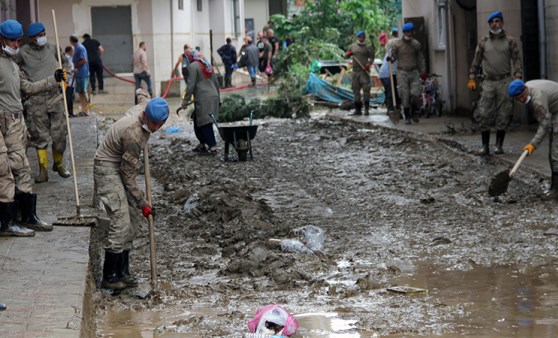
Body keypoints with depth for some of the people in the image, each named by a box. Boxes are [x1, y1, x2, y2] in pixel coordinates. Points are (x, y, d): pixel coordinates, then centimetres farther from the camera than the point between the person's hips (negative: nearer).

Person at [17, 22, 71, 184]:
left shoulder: (52, 48, 7)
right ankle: (43, 170, 7)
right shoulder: (23, 53, -3)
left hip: (55, 96, 2)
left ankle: (58, 164, 23)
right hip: (35, 100, -2)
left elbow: (65, 62, 24)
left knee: (60, 134, 2)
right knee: (40, 136, 1)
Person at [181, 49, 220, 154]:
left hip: (203, 99, -8)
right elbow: (216, 83, 21)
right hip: (213, 97, 8)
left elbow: (191, 85, -12)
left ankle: (212, 147, -8)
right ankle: (202, 144, 18)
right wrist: (218, 99, 28)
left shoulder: (193, 66, -5)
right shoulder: (208, 65, 19)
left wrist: (185, 101, -7)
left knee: (204, 123, -5)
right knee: (197, 121, 17)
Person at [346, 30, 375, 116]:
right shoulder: (353, 46, 14)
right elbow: (347, 55, 23)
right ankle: (358, 109, 14)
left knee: (366, 89, -10)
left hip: (364, 70, -4)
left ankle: (367, 109, -7)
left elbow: (371, 57, 1)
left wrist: (369, 64, -18)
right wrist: (348, 54, -1)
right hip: (355, 71, 4)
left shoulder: (368, 47, 4)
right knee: (356, 90, 7)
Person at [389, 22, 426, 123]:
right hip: (402, 72, -1)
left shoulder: (416, 44, 8)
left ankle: (414, 112, 12)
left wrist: (423, 72, 5)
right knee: (405, 95, -4)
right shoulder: (397, 44, 2)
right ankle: (407, 117, 5)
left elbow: (421, 59, 11)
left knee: (416, 94, -11)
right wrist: (390, 59, -20)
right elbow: (394, 56, 4)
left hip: (414, 72, 1)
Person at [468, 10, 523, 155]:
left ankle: (499, 145, 10)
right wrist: (472, 78, 6)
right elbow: (476, 61, 13)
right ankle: (485, 146, 0)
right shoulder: (483, 42, 10)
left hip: (505, 81, -1)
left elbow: (517, 60, 1)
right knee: (484, 114, -6)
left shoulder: (510, 41, 5)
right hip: (489, 82, 1)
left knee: (503, 115, 1)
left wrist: (518, 78, -10)